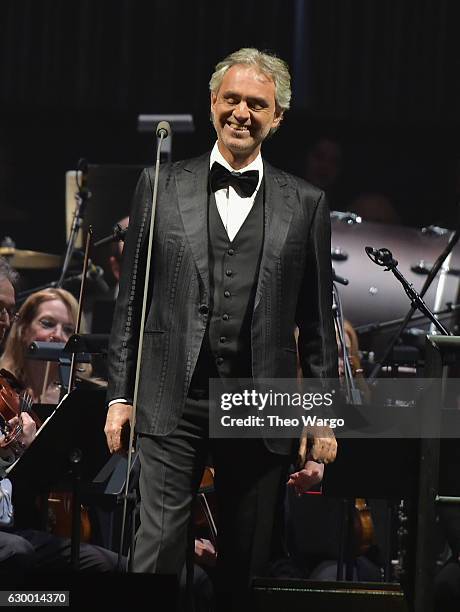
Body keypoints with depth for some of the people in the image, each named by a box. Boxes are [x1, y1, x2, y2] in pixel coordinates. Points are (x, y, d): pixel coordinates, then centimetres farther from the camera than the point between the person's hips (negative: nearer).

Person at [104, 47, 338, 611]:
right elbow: (131, 300, 8)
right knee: (159, 545, -10)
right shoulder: (161, 187, 8)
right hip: (173, 402, -1)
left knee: (247, 564, 6)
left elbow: (317, 321, 8)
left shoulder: (305, 205, 8)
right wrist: (119, 395, 4)